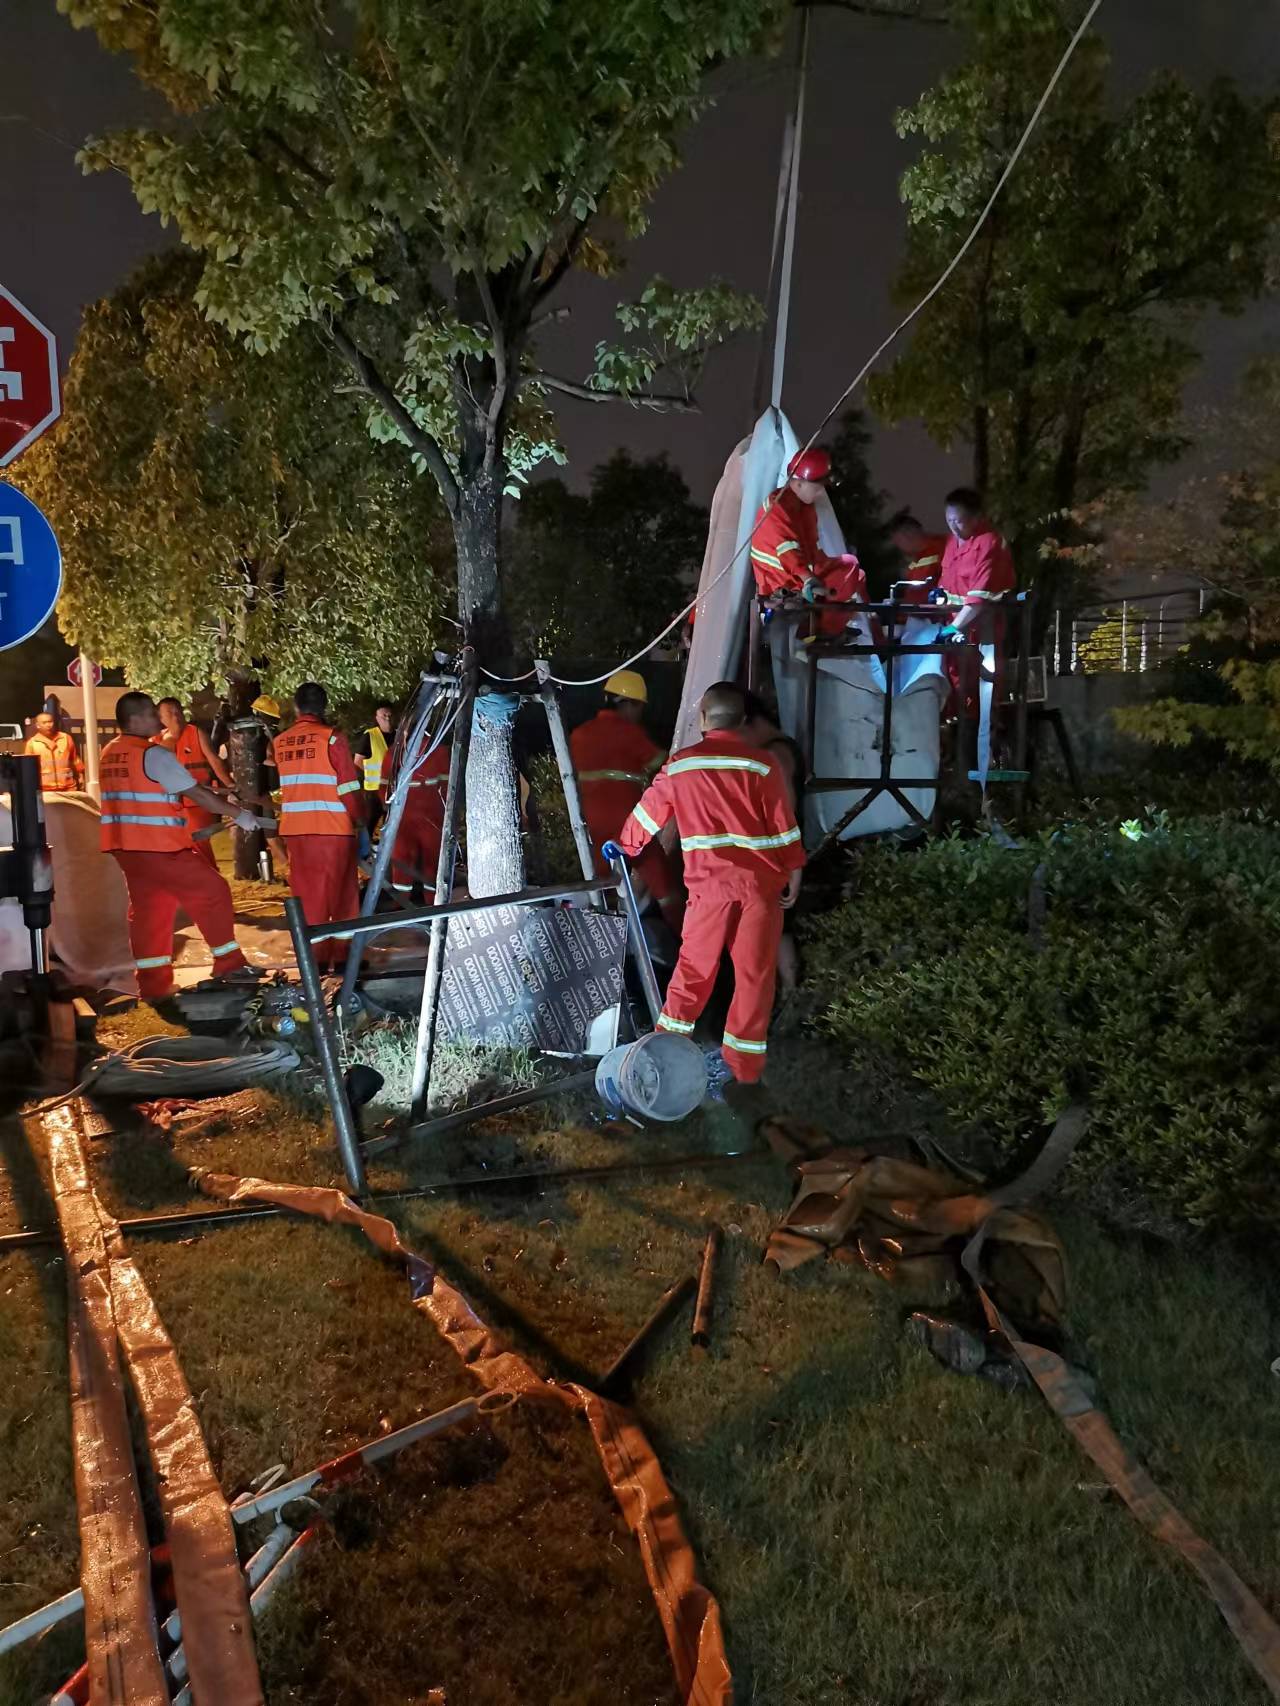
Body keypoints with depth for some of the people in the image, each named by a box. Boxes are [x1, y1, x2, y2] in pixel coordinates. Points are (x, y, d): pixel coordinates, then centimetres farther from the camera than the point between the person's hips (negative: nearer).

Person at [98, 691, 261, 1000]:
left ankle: (153, 985, 13)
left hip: (126, 847, 9)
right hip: (159, 846, -9)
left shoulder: (109, 754, 13)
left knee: (148, 910, 12)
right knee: (212, 892, 2)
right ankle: (229, 964, 6)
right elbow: (196, 794, -15)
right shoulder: (153, 754, -14)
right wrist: (237, 814, -6)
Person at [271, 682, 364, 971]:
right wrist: (360, 819, 1)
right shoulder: (332, 738, -9)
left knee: (306, 893, 11)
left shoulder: (279, 742, 5)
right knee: (341, 893, 7)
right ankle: (343, 955, 11)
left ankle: (313, 957, 13)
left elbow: (283, 783, 12)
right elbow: (348, 786, -9)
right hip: (333, 828, -4)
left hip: (294, 829, 4)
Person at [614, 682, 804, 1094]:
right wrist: (793, 873, 8)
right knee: (754, 973, 8)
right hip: (760, 882, -1)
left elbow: (648, 812, 15)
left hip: (710, 883, 1)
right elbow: (783, 825, -2)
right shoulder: (763, 764, -3)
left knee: (694, 966, 14)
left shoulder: (680, 765, 3)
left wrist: (623, 848, 30)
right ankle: (743, 1063, 13)